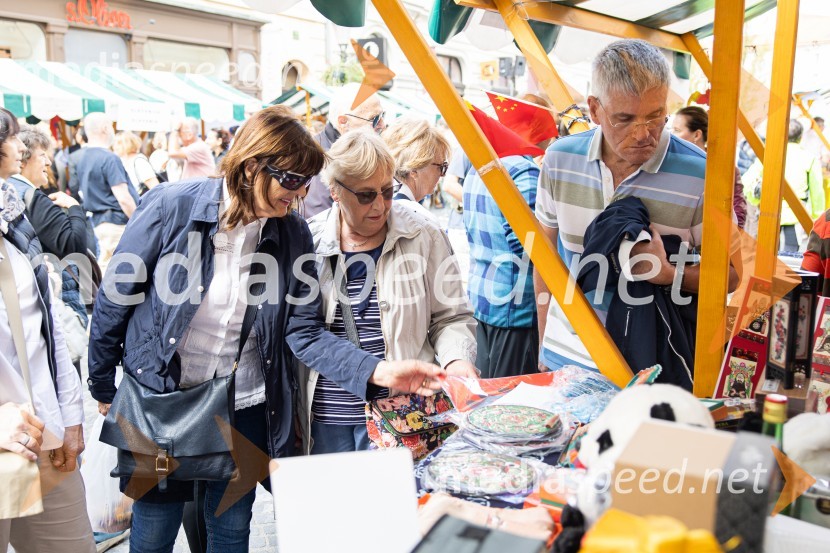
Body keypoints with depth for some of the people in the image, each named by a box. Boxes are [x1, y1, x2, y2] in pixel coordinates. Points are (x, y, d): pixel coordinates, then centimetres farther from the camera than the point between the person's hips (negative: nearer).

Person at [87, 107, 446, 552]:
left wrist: (378, 372, -24)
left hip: (245, 410, 2)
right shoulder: (170, 207, -17)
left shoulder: (294, 235, -9)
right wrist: (102, 387, 3)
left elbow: (304, 330, -11)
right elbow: (114, 300, -6)